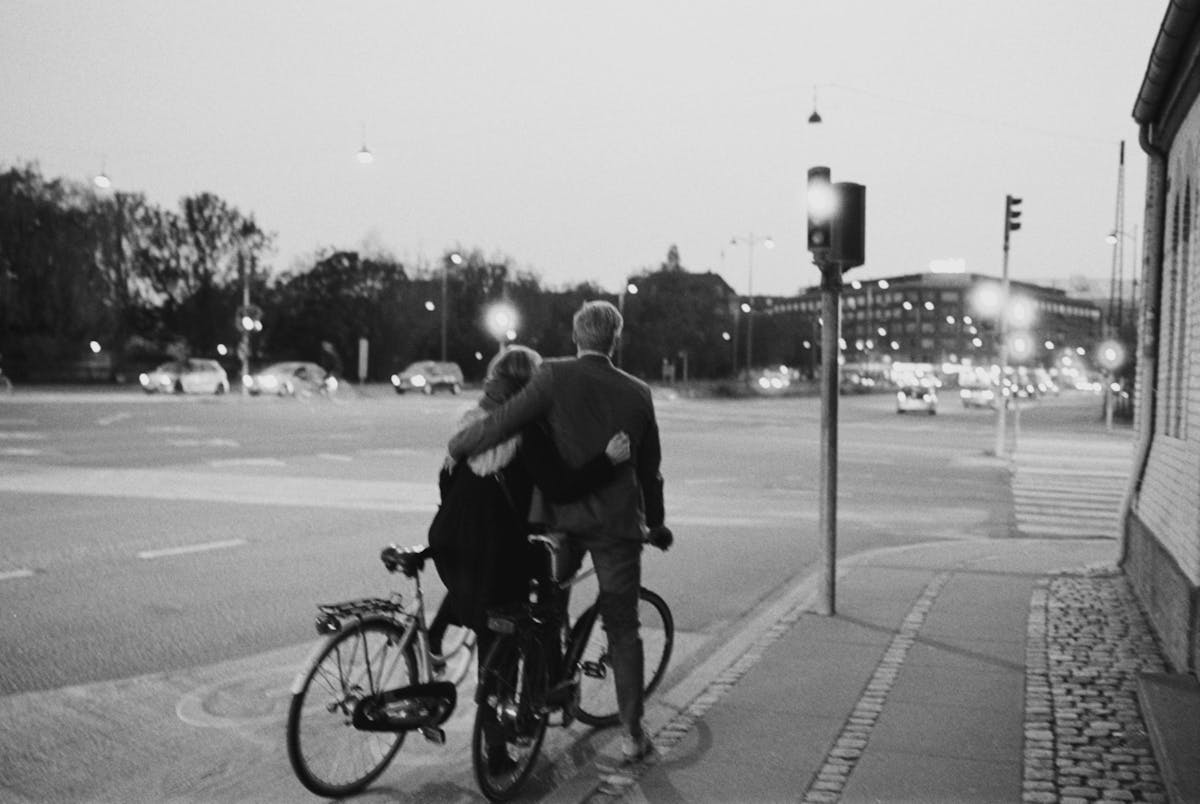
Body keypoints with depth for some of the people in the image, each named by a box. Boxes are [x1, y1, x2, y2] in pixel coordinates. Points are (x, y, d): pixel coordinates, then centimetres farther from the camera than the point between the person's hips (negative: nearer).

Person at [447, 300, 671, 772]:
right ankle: (632, 735, 10)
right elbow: (650, 468, 11)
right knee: (622, 628, 8)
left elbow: (505, 421, -16)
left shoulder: (556, 376, -7)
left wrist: (456, 446, 1)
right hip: (618, 522, 2)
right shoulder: (637, 392, 3)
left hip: (562, 519, -2)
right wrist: (655, 523, 25)